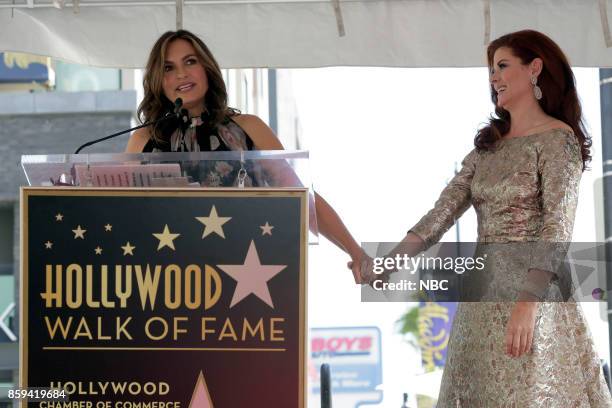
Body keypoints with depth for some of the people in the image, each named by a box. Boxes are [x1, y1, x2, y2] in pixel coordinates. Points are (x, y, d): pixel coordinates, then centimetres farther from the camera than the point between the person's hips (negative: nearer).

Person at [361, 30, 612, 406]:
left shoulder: (557, 139, -6)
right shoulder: (488, 145, 16)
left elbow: (557, 225, -16)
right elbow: (445, 210, 7)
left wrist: (528, 303, -26)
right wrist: (391, 262, -6)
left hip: (533, 291, -7)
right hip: (483, 296, 7)